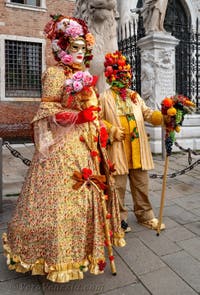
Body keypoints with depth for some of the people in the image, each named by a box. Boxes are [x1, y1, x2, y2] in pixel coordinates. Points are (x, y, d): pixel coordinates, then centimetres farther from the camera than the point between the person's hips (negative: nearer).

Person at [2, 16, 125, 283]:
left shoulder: (84, 76, 21)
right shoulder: (55, 73, -3)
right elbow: (47, 111, -11)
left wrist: (101, 130, 13)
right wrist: (77, 117, -21)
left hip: (86, 146, 8)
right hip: (64, 146, -8)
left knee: (87, 195, 13)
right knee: (63, 199, -4)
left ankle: (87, 246, 29)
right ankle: (56, 254, 14)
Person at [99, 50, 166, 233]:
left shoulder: (134, 96, 14)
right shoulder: (105, 97, 0)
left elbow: (147, 113, 7)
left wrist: (163, 116, -11)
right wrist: (112, 130, -13)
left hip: (138, 149, 5)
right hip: (118, 149, -5)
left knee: (141, 183, 13)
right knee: (118, 185, 4)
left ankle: (145, 215, 29)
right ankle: (120, 218, 21)